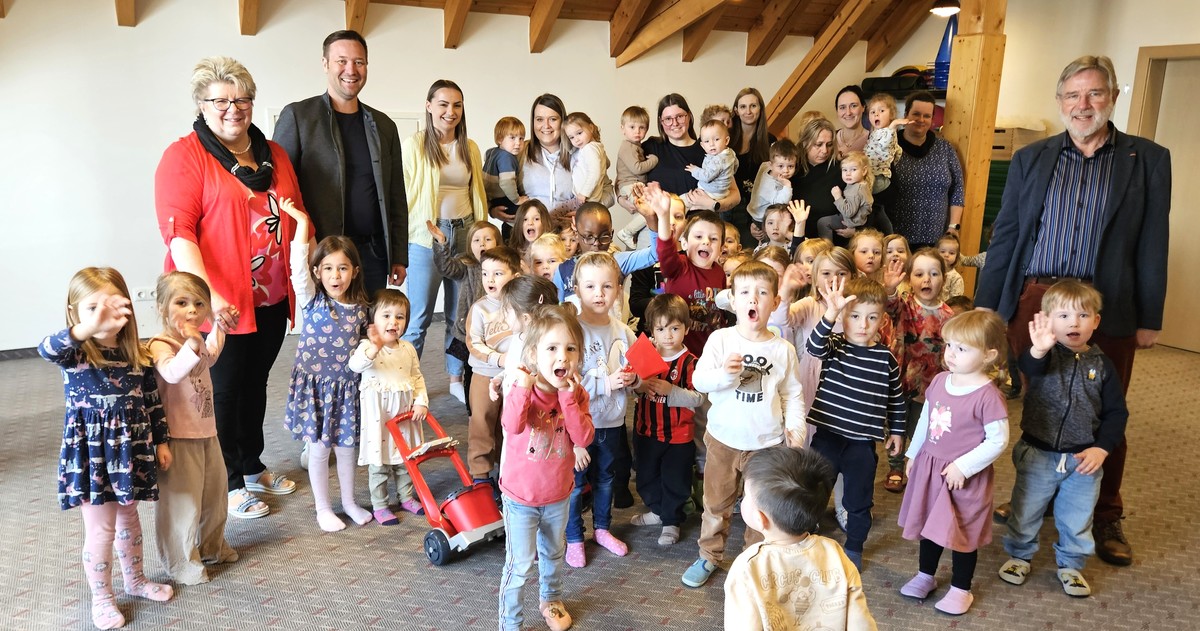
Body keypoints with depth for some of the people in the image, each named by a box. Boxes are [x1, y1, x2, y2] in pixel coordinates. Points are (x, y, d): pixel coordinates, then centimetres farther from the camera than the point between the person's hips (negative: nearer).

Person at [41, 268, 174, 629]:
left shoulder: (137, 355, -2)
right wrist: (88, 327, -56)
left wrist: (161, 441, 8)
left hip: (131, 449, 4)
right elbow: (46, 349, -39)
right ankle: (101, 598, 25)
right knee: (100, 529, 6)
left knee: (128, 518, 22)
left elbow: (153, 402, 6)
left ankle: (135, 580, 42)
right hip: (92, 453, -4)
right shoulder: (74, 355, -14)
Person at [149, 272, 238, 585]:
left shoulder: (197, 341, 7)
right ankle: (182, 563, 19)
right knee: (181, 502, 2)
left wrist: (218, 328, 25)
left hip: (206, 433, 9)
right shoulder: (160, 345, -19)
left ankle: (212, 547, 42)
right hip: (179, 438, -9)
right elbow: (172, 372, -39)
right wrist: (191, 344, -45)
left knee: (215, 493, 22)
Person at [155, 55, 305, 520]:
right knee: (223, 390, 6)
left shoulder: (274, 154, 12)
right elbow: (178, 233, -16)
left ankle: (252, 466, 34)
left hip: (272, 299, 6)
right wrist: (208, 294, -25)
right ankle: (228, 484, 22)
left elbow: (296, 220, 17)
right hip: (219, 305, -6)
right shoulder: (184, 156, -7)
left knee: (255, 384, 18)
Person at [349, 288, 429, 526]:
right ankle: (379, 506, 18)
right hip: (378, 412, -5)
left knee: (405, 457, 17)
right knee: (379, 461, 5)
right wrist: (374, 348, -49)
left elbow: (417, 377, 11)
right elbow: (355, 365, -33)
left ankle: (406, 497, 34)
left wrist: (421, 401, -1)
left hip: (404, 410, 5)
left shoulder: (408, 349, 5)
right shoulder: (368, 346, -13)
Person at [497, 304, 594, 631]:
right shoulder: (523, 389, -20)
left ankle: (551, 599, 51)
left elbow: (583, 438, -22)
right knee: (520, 564, 1)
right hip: (521, 496, -4)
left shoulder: (576, 394, -10)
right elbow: (512, 426, -40)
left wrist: (568, 397, -28)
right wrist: (522, 387, -49)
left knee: (554, 554, 26)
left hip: (558, 494, 4)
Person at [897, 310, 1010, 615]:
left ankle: (961, 589, 29)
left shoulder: (987, 396, -22)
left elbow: (998, 441, -20)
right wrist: (913, 454, 16)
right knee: (930, 524, 21)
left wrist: (964, 466, -21)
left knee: (962, 532, 10)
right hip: (930, 467, 6)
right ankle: (925, 575, 40)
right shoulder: (939, 382, -2)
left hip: (965, 477, -6)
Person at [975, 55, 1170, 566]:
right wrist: (985, 307, 4)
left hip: (1110, 309, -1)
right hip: (1033, 300, 1)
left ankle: (1106, 517, 26)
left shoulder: (1148, 160, 3)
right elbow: (1003, 237, 7)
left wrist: (1150, 318, 2)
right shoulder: (1030, 159, 7)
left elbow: (1152, 245, 3)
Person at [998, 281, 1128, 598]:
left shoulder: (1102, 365, -3)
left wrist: (1102, 448, -11)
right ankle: (1019, 555, 37)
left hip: (1084, 459, 2)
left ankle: (1070, 565, 38)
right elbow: (1028, 367, -36)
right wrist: (1038, 350, -59)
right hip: (1038, 454, -2)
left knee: (1077, 520, 15)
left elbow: (1116, 412, 1)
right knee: (1025, 512, 14)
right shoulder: (1045, 354, -11)